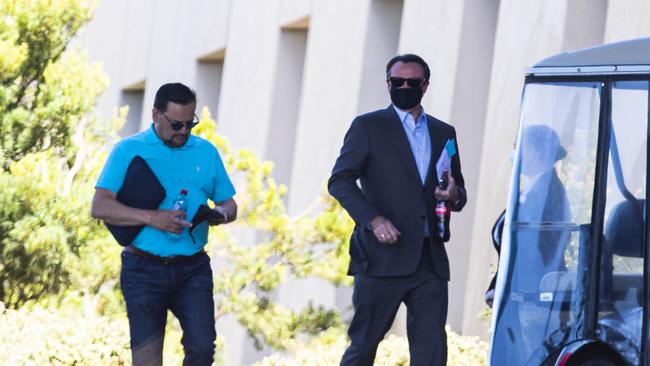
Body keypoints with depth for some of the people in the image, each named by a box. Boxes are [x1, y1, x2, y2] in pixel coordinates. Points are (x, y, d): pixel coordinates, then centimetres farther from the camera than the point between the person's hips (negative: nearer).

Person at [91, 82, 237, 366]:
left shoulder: (206, 152, 11)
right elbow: (100, 207, -10)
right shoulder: (129, 151, 0)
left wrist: (221, 214, -10)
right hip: (144, 270, -2)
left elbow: (229, 204, 16)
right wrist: (152, 218, -22)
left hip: (193, 269, 2)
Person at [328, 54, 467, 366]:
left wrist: (454, 195, -3)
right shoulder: (367, 127, 4)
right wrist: (373, 219, -18)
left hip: (430, 260, 4)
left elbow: (458, 190, 22)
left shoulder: (444, 133, 18)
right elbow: (340, 180, -4)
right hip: (383, 258, -4)